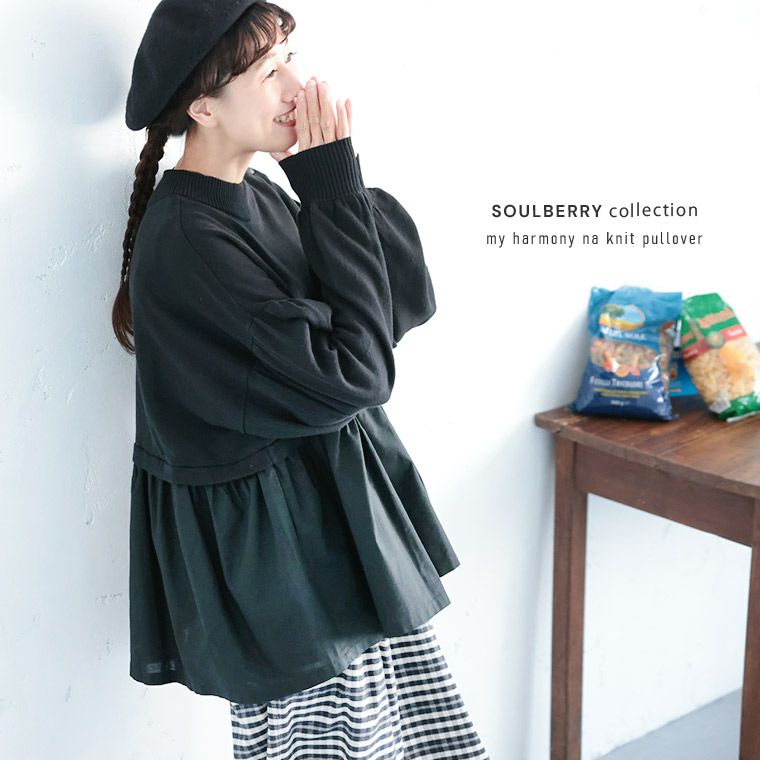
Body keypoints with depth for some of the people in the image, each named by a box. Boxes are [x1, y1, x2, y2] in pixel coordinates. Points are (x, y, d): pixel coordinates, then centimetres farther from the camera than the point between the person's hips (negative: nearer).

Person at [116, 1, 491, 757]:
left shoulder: (256, 198, 5)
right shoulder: (187, 243, -21)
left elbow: (412, 298, 2)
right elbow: (349, 375, -24)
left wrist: (337, 188, -12)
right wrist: (335, 190, -19)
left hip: (330, 514, 9)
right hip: (273, 547, -8)